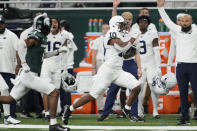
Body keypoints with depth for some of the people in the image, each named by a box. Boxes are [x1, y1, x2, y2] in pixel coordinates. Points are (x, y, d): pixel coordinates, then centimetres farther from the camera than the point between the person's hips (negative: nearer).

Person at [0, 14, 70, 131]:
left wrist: (58, 51, 26)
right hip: (29, 75, -10)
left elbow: (43, 55, 31)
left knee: (9, 99, 13)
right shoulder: (36, 36, -12)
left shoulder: (42, 37, 16)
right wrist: (24, 63, -27)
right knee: (54, 93, -7)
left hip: (28, 75, 10)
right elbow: (20, 46, -24)